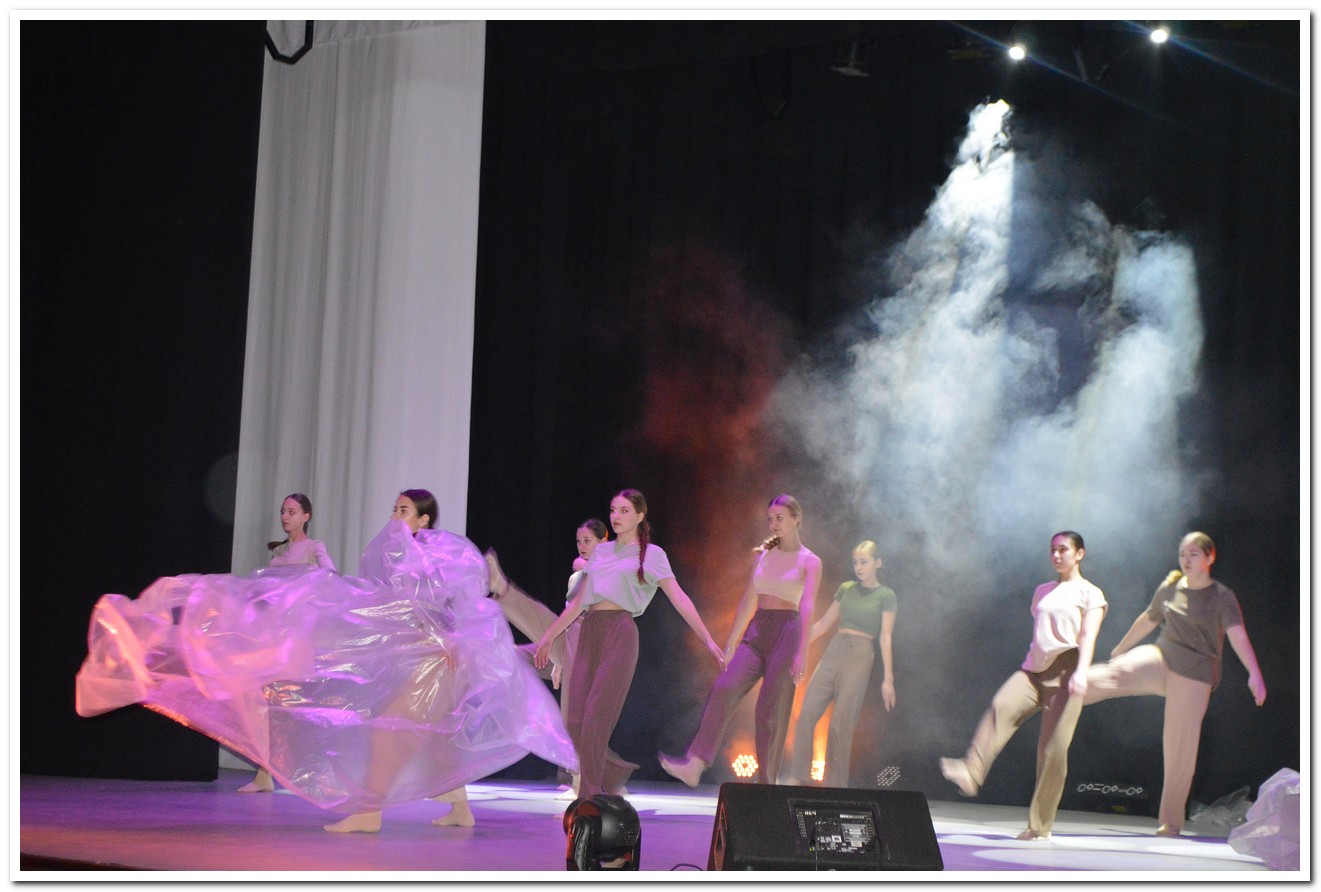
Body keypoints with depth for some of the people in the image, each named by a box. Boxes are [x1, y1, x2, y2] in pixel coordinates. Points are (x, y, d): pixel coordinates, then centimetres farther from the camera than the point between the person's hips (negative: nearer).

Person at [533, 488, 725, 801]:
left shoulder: (651, 554, 8)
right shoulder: (601, 552, 21)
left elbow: (679, 598, 3)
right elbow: (578, 601, 25)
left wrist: (707, 639, -3)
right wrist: (549, 636, 26)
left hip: (620, 633, -6)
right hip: (590, 633, 6)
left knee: (595, 720, -14)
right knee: (575, 721, -3)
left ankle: (589, 801, -12)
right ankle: (602, 792, 8)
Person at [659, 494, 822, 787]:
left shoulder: (809, 561, 1)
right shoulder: (763, 555, 17)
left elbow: (807, 606, -11)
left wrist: (802, 651, -23)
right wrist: (731, 642, 13)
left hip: (786, 631, -4)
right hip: (756, 631, 4)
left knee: (771, 709, -7)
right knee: (725, 688, -17)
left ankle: (766, 783, 1)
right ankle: (695, 765, -26)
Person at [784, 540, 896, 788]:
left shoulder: (886, 596, 3)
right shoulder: (846, 589, 16)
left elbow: (885, 638, -3)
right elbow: (824, 623, 21)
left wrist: (888, 678, -9)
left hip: (860, 657, -5)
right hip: (832, 653, 5)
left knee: (840, 725, -8)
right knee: (806, 716, -6)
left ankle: (834, 786, -1)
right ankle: (796, 779, -4)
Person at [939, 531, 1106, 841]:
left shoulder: (1090, 594, 6)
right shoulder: (1042, 591, 24)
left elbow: (1088, 636, -8)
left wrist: (1081, 672, -23)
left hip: (1065, 674, -4)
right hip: (1033, 669, 4)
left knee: (1053, 750, -9)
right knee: (1001, 707, -28)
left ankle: (1040, 827, -3)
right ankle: (970, 773, -47)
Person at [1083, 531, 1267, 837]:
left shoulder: (1222, 596, -7)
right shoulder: (1169, 588, 7)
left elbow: (1237, 634, -21)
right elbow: (1147, 620, 23)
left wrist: (1254, 674, -35)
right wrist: (1121, 647, 35)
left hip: (1194, 674, -3)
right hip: (1160, 658, 4)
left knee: (1180, 748, -2)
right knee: (1119, 672, -28)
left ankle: (1171, 821, 8)